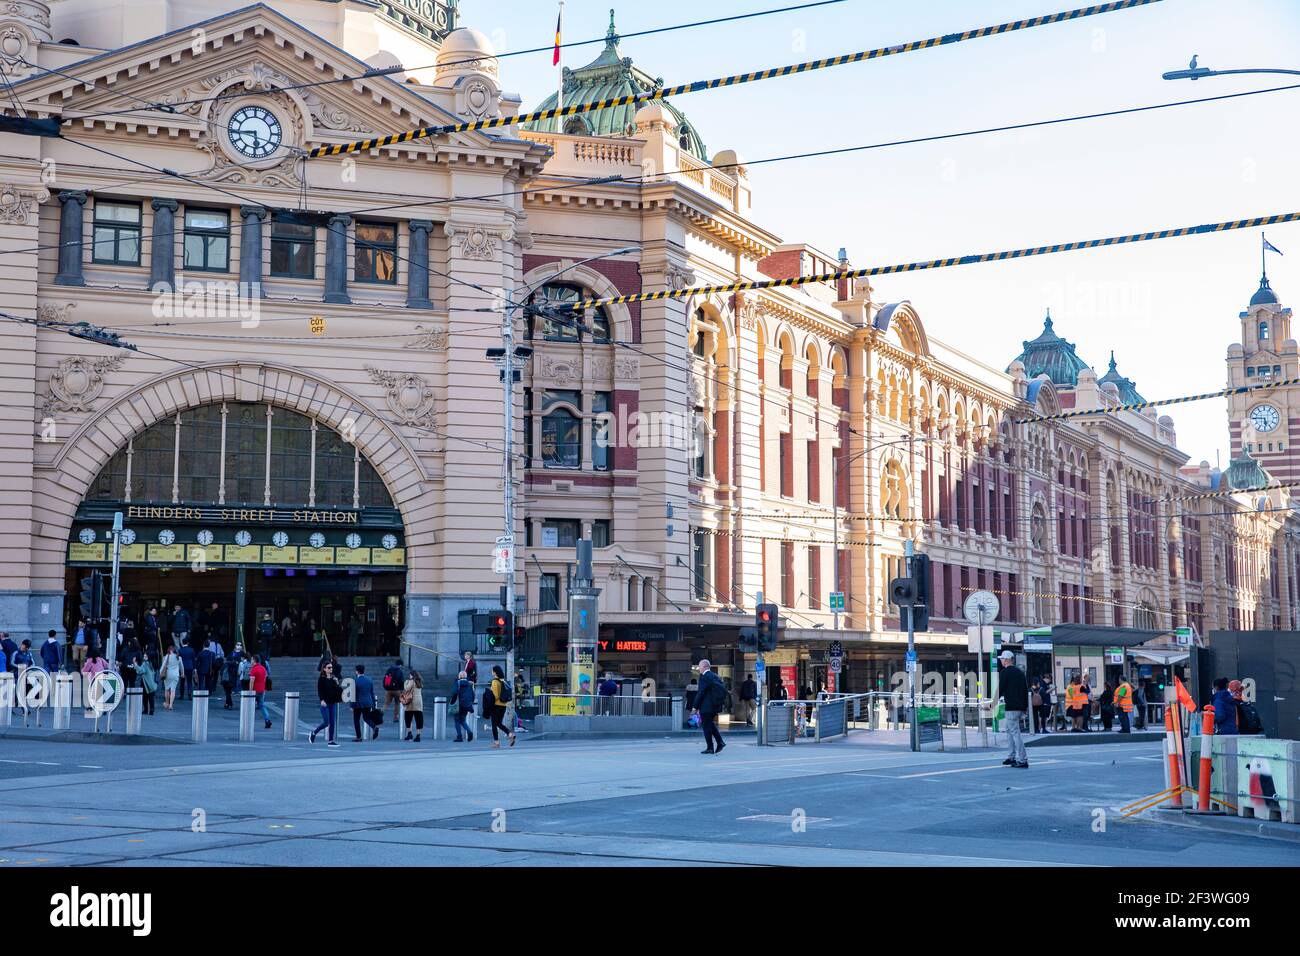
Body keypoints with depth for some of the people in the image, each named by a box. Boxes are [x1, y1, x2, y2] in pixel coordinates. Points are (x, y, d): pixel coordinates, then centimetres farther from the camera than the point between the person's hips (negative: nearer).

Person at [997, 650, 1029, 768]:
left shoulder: (1004, 672, -8)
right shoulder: (1020, 672, 15)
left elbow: (1000, 689, -9)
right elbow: (1026, 690, 16)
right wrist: (1025, 706, 21)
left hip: (1011, 707, -8)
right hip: (1021, 706, 8)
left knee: (1015, 732, -8)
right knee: (1009, 730, 20)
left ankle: (1022, 760, -12)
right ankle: (1013, 757, 23)